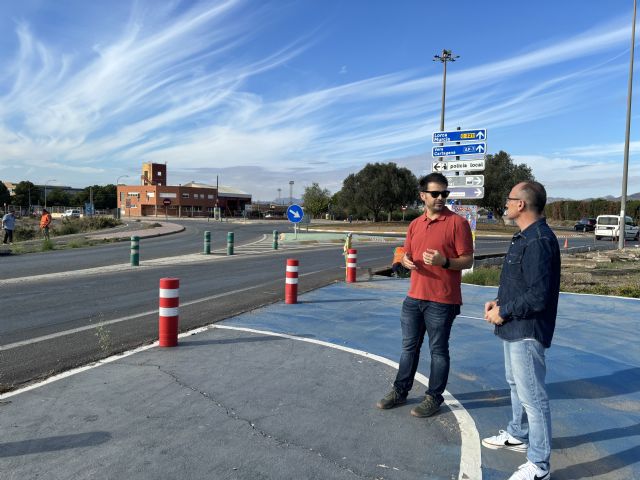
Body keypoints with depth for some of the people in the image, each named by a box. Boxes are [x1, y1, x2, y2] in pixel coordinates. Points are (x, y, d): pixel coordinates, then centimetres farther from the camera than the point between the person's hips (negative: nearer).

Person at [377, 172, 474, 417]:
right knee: (409, 347, 16)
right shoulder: (415, 225, 10)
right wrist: (406, 261, -5)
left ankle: (434, 397, 22)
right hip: (414, 298, 6)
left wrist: (444, 261, -26)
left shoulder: (457, 223, -7)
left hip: (442, 301, -6)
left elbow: (467, 260, -9)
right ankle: (400, 391, 30)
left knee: (438, 350, 7)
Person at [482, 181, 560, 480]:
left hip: (527, 331, -11)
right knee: (516, 384, 25)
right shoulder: (525, 237, 11)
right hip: (515, 328, 11)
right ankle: (518, 436, 44)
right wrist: (499, 302, 6)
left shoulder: (539, 241, -23)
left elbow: (537, 296, -26)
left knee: (532, 395, -1)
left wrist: (503, 312, -15)